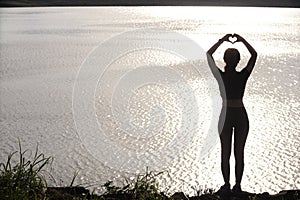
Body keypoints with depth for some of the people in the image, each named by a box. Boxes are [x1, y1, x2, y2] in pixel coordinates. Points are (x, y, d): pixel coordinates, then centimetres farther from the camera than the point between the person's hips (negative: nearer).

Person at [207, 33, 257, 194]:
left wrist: (222, 41, 2)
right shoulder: (243, 76, -10)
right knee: (239, 153, 7)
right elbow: (254, 55, 2)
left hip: (225, 116, 0)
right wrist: (242, 40, 2)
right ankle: (237, 186, 11)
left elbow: (209, 55, 0)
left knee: (225, 152, 8)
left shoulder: (220, 76, -11)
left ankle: (226, 186, 11)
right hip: (241, 116, 0)